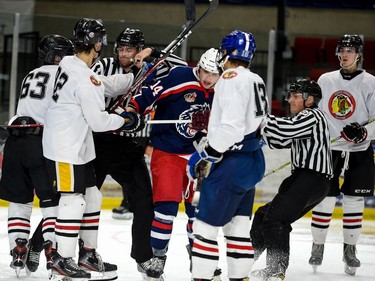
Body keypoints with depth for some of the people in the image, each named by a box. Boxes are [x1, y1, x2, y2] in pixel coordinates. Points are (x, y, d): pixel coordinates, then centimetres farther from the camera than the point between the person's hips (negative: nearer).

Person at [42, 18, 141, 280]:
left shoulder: (69, 64, 6)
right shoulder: (85, 79, -23)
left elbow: (103, 87, 19)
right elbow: (98, 121, -21)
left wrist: (136, 73, 19)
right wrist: (125, 120, -4)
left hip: (77, 146, 10)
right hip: (65, 149, -10)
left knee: (92, 197, 14)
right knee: (74, 200, -7)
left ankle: (89, 253, 22)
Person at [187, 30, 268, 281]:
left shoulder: (232, 78, -15)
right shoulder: (256, 81, 15)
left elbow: (231, 126, -24)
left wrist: (207, 157, -16)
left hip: (233, 164, -10)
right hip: (253, 160, 10)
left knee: (206, 225, -5)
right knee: (238, 227, 13)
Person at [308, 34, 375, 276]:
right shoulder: (325, 80, 5)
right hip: (327, 149, 2)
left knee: (354, 202, 3)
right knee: (324, 200, -1)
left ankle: (350, 249, 16)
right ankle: (318, 246, 13)